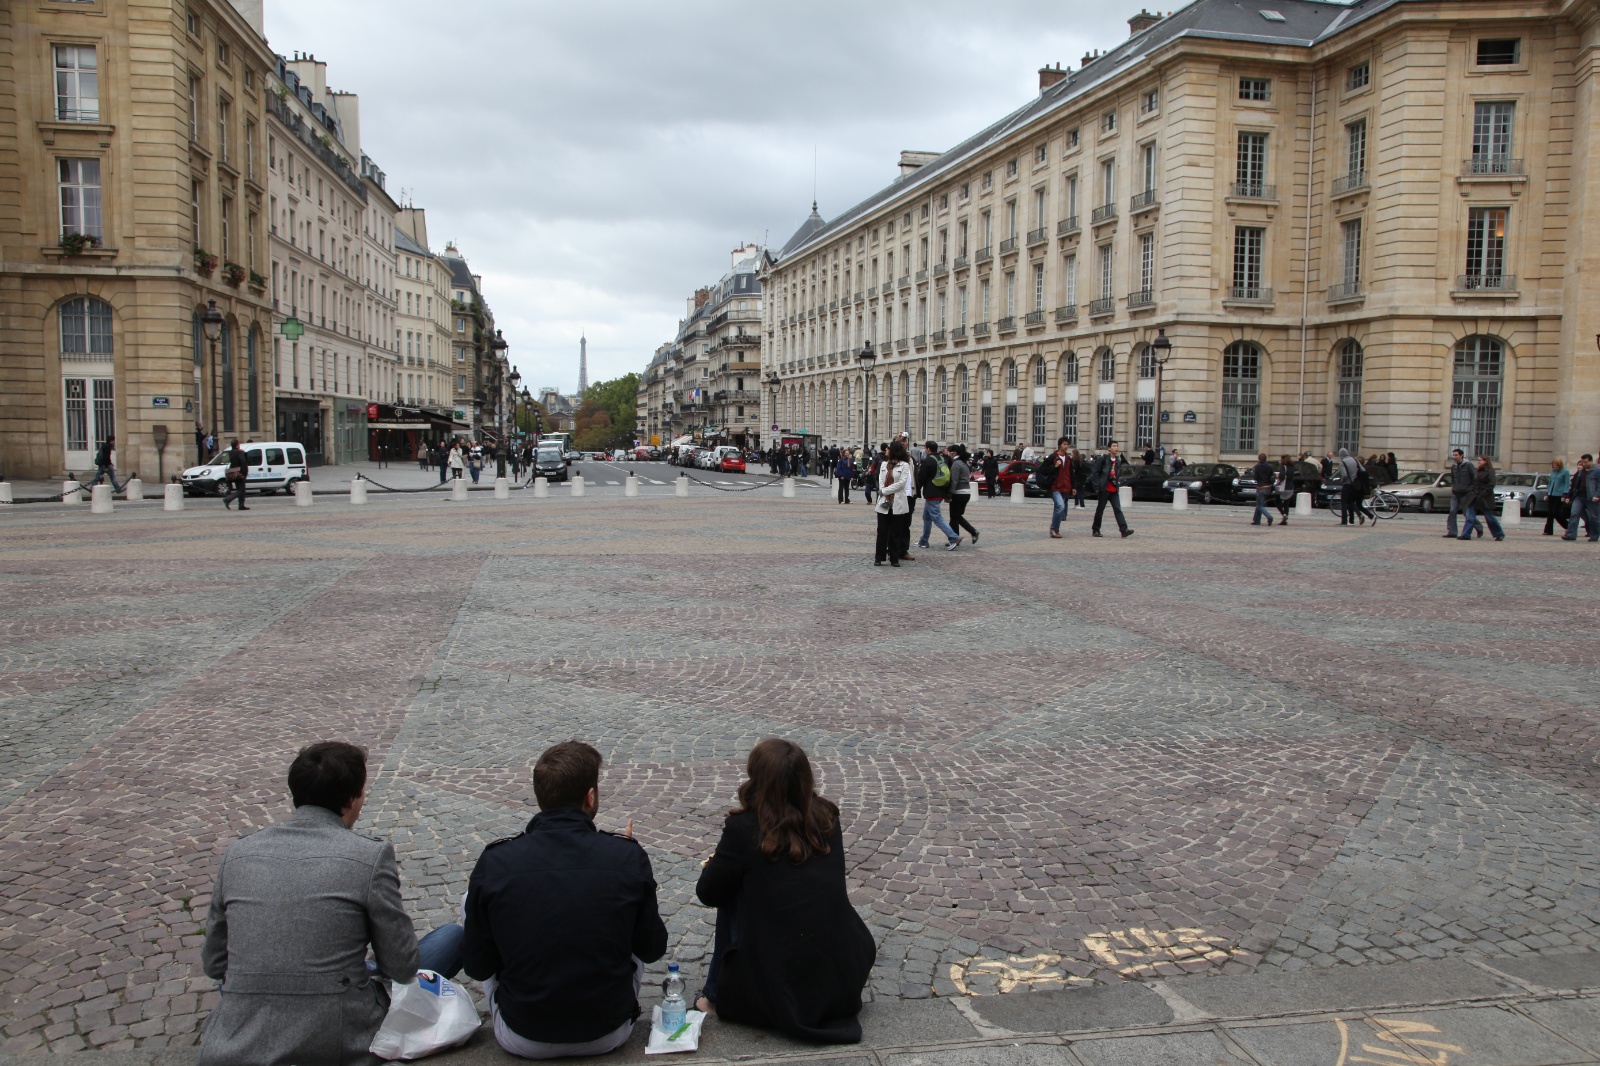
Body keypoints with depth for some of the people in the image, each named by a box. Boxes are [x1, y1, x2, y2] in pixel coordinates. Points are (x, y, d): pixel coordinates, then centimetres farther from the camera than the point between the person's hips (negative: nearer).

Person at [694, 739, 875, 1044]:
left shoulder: (743, 828, -12)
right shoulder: (826, 817, 1)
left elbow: (708, 894, 2)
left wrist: (720, 865, 23)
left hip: (784, 991, -4)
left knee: (731, 898, 16)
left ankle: (717, 996, 24)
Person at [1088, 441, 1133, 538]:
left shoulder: (1118, 461, 12)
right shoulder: (1102, 459, -6)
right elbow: (1095, 472, -8)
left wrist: (1116, 480, 6)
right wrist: (1097, 487, -12)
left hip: (1114, 490, 5)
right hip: (1104, 489, -5)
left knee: (1118, 510, -4)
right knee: (1100, 510, 4)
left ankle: (1124, 530, -12)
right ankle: (1095, 530, 14)